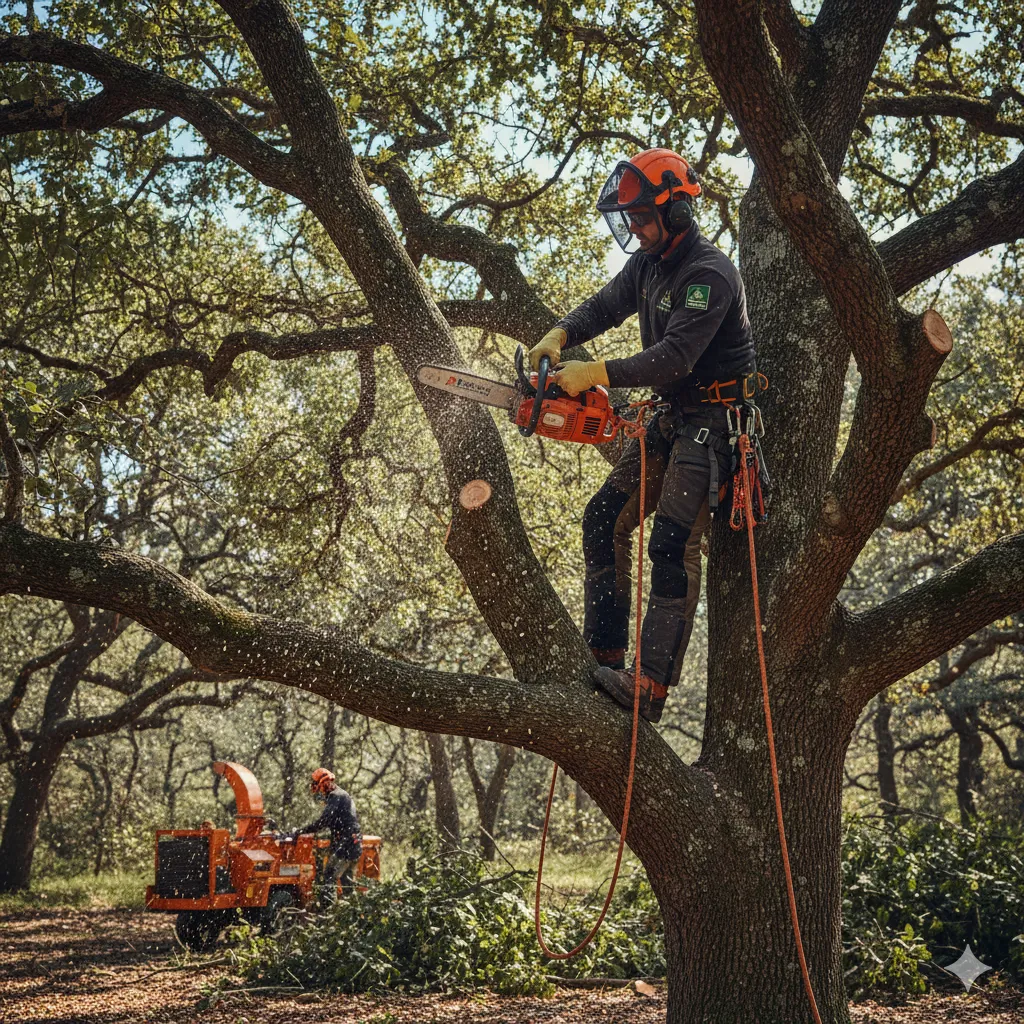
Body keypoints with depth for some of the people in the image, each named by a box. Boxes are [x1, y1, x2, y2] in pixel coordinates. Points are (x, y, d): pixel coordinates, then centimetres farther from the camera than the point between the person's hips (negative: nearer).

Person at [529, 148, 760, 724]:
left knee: (674, 545, -17)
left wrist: (596, 374, -31)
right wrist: (560, 336, -6)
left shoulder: (709, 274, -19)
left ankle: (651, 687, -20)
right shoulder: (648, 264, 10)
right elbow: (604, 307, 16)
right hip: (672, 420, 10)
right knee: (604, 519, 4)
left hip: (714, 423, -10)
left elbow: (674, 357, -27)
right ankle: (605, 655, 7)